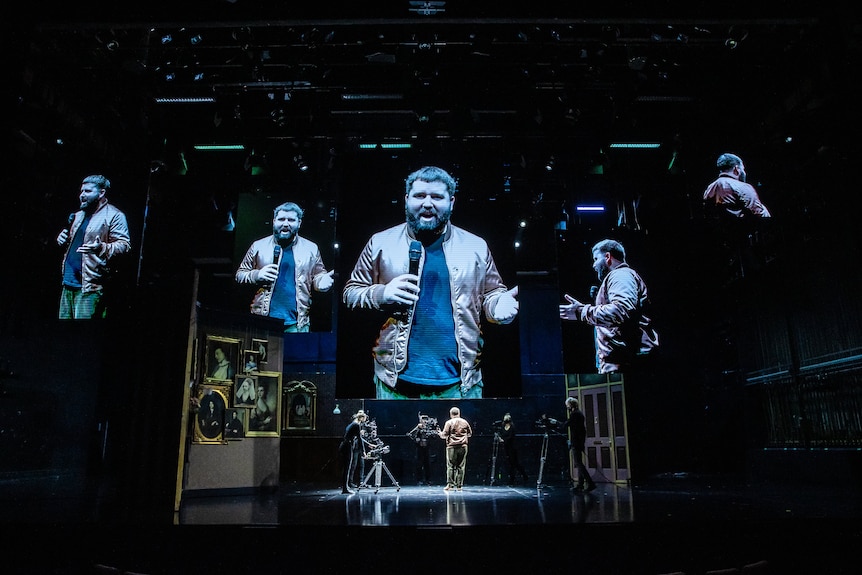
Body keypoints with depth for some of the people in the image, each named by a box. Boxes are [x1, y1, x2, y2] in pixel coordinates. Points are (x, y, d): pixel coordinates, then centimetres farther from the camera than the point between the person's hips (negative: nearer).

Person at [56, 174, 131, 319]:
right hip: (68, 282, 9)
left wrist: (102, 248, -33)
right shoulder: (79, 215, 21)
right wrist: (63, 239, 12)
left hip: (91, 286, -9)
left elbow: (124, 245, -15)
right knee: (64, 317, 13)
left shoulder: (113, 216, -6)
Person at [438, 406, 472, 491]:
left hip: (452, 446, -3)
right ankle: (459, 485, 5)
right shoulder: (465, 422, 8)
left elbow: (444, 435, -5)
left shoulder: (449, 422, -3)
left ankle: (450, 485, -4)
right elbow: (470, 434, 15)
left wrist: (440, 433, 16)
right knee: (461, 466, 6)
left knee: (450, 466, 2)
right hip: (463, 446, 3)